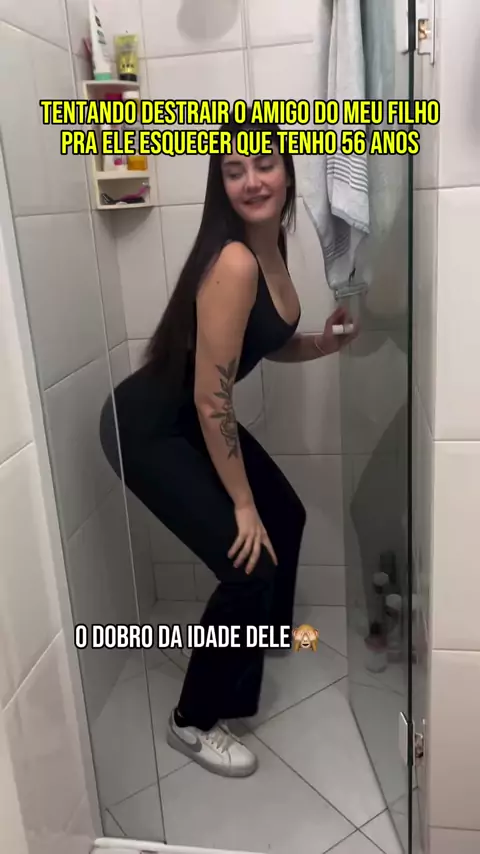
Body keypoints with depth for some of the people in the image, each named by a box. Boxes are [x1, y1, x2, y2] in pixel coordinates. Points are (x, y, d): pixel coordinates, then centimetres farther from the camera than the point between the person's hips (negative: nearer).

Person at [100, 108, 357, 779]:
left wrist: (325, 343, -6)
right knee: (249, 564, -11)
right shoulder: (232, 261, -28)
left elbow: (271, 344, 14)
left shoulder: (272, 243, 0)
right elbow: (211, 400, -26)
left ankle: (267, 638, 51)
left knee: (286, 518, 22)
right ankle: (194, 720, 14)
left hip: (190, 420, 10)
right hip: (148, 428, -10)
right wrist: (241, 504, -18)